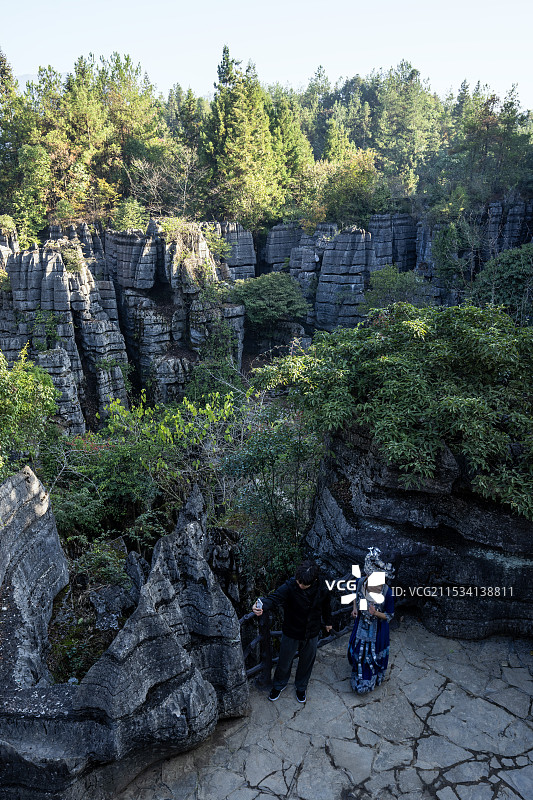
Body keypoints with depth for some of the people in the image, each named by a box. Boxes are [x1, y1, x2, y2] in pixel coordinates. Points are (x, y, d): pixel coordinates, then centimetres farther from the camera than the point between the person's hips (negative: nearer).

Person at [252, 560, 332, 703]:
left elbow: (325, 605, 3)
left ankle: (301, 687, 51)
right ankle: (279, 685, 49)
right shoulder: (289, 586, -28)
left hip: (312, 635, 2)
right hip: (291, 633, -2)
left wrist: (328, 622, 20)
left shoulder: (321, 589, -17)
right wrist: (261, 606, -66)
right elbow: (274, 598, -44)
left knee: (306, 662, 23)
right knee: (284, 662, 18)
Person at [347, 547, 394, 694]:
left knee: (373, 653, 19)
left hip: (377, 628, -3)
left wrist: (376, 613, -32)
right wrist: (355, 608, -10)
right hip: (361, 624, 3)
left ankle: (368, 681, 50)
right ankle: (358, 674, 55)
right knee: (358, 650, 23)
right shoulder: (360, 581, -22)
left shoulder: (387, 592, -32)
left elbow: (390, 616, -16)